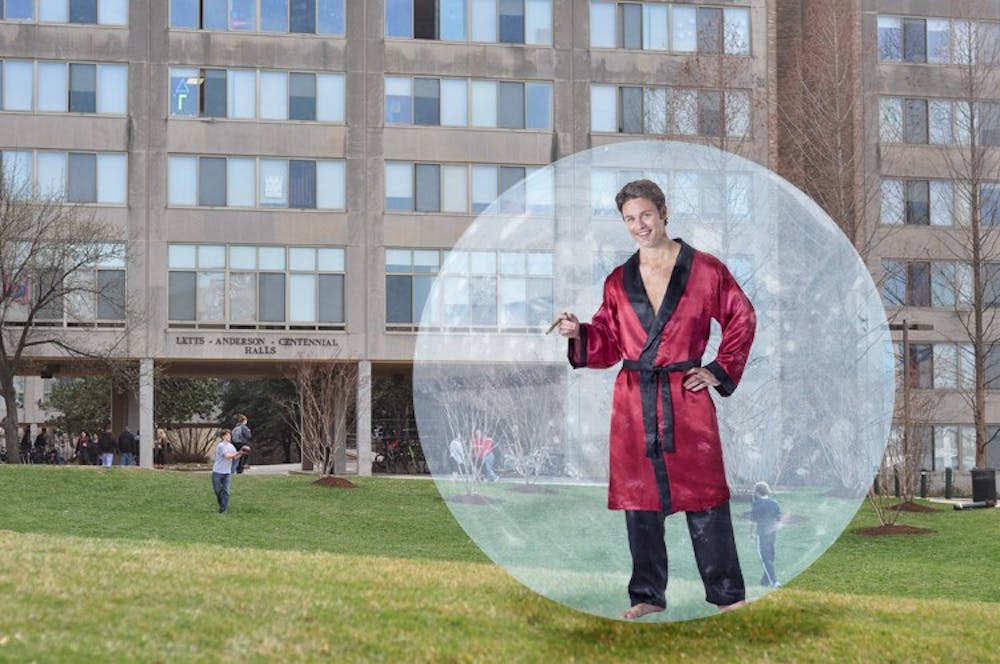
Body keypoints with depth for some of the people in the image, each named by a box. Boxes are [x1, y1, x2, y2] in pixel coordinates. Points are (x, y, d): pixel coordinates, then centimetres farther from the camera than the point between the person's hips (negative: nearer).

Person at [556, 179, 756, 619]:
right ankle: (647, 594, 16)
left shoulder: (704, 270, 1)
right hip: (633, 401, 3)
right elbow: (608, 344, 13)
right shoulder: (618, 281, 10)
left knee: (703, 495, -3)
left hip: (687, 397, -3)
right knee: (639, 499, 5)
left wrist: (720, 370, 4)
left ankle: (726, 593, 8)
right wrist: (578, 334, -6)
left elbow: (742, 318, 9)